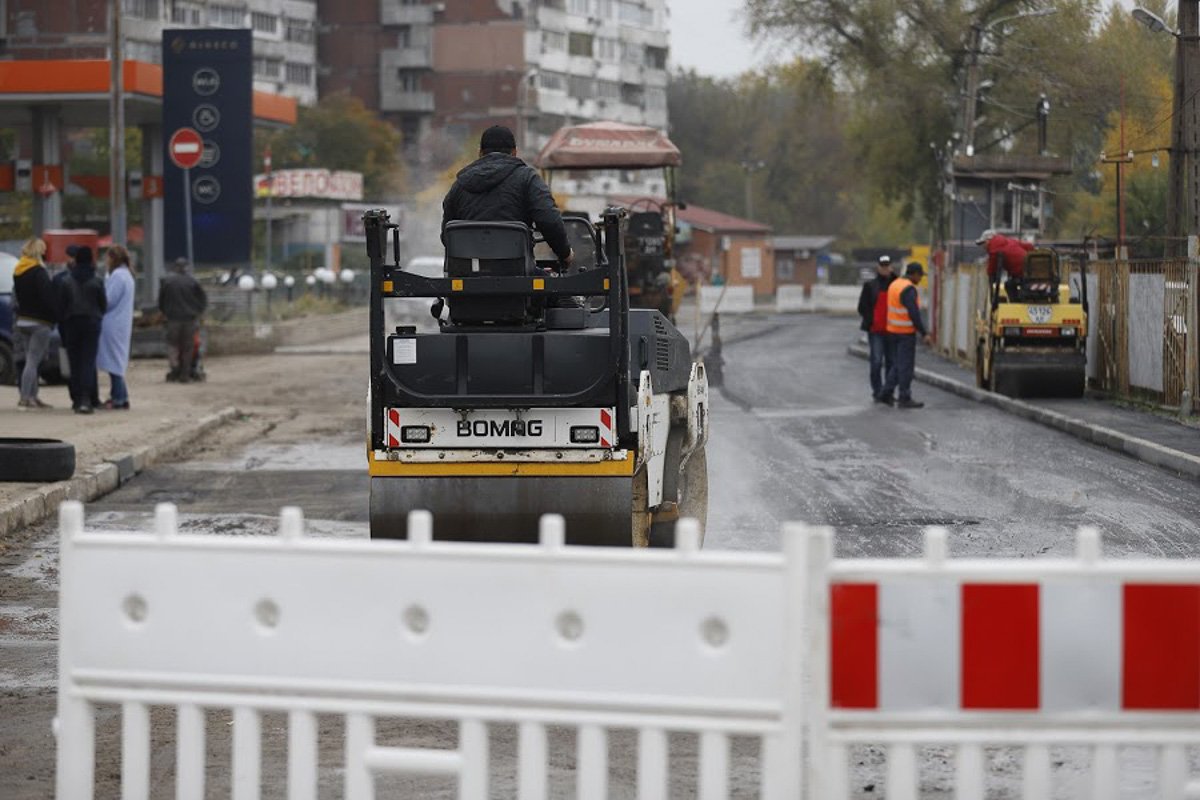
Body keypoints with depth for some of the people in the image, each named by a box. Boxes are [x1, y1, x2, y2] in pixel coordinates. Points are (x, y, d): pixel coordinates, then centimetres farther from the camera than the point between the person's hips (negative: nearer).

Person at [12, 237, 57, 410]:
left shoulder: (18, 272, 11)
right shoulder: (38, 272, -15)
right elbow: (48, 298, -18)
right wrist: (57, 316, -10)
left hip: (22, 320, 8)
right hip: (39, 322, -8)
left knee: (32, 360, 14)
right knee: (32, 361, -8)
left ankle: (32, 397, 15)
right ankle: (25, 398, -12)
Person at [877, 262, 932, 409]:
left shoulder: (894, 284, 10)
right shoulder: (909, 289, -18)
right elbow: (914, 314, -22)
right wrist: (924, 334, -17)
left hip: (892, 331, 9)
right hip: (906, 333, -9)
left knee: (897, 364, 16)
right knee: (906, 365, -2)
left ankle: (886, 393, 14)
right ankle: (905, 398, 2)